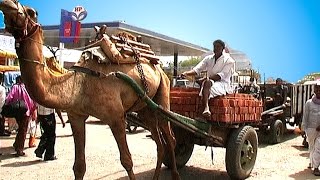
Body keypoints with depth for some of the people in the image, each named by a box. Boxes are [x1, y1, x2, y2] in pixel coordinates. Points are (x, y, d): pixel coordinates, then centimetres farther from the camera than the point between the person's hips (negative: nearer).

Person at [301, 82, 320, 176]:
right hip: (311, 129, 0)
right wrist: (303, 129, -3)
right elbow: (305, 117, 0)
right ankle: (312, 162, 33)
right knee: (312, 147, 14)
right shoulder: (309, 103, -1)